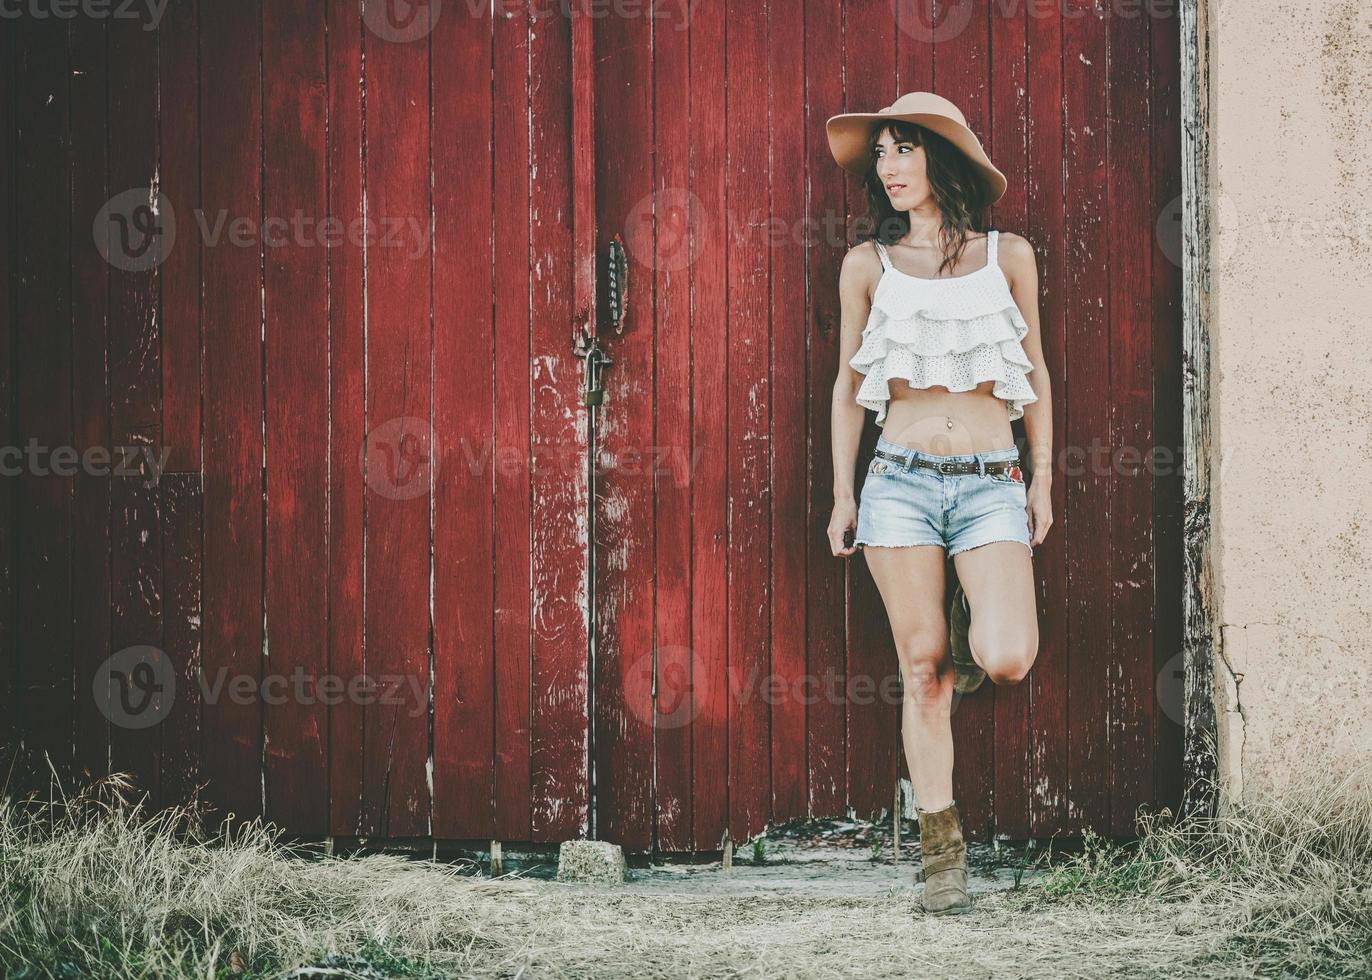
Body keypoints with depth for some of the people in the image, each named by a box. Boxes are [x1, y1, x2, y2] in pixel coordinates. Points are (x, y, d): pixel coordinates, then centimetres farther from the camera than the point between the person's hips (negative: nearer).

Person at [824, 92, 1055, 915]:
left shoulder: (1008, 255, 7)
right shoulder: (868, 264, 7)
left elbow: (1035, 371, 13)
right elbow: (850, 384, 12)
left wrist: (1043, 480, 10)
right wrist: (843, 493, 8)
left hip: (990, 484, 0)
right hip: (903, 480, 0)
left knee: (1006, 659, -18)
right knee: (923, 669, -2)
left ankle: (971, 632, 20)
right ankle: (943, 851, 8)